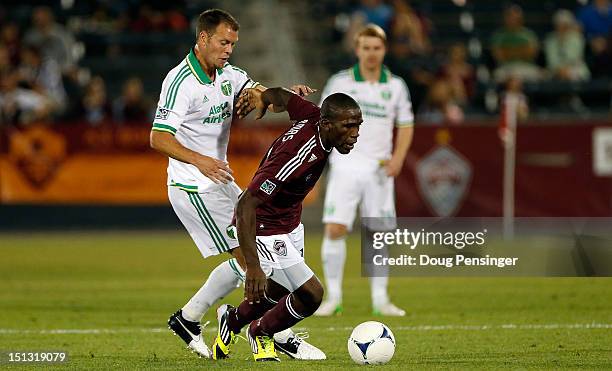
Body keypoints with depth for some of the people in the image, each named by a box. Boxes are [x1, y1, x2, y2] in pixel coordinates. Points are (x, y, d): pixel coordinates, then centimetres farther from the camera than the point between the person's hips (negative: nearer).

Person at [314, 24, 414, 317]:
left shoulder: (396, 86, 6)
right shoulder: (339, 82, 1)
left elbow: (405, 126, 10)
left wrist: (398, 158, -4)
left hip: (379, 169, 2)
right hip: (345, 166, -2)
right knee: (335, 229, -11)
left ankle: (380, 299, 10)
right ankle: (334, 297, -3)